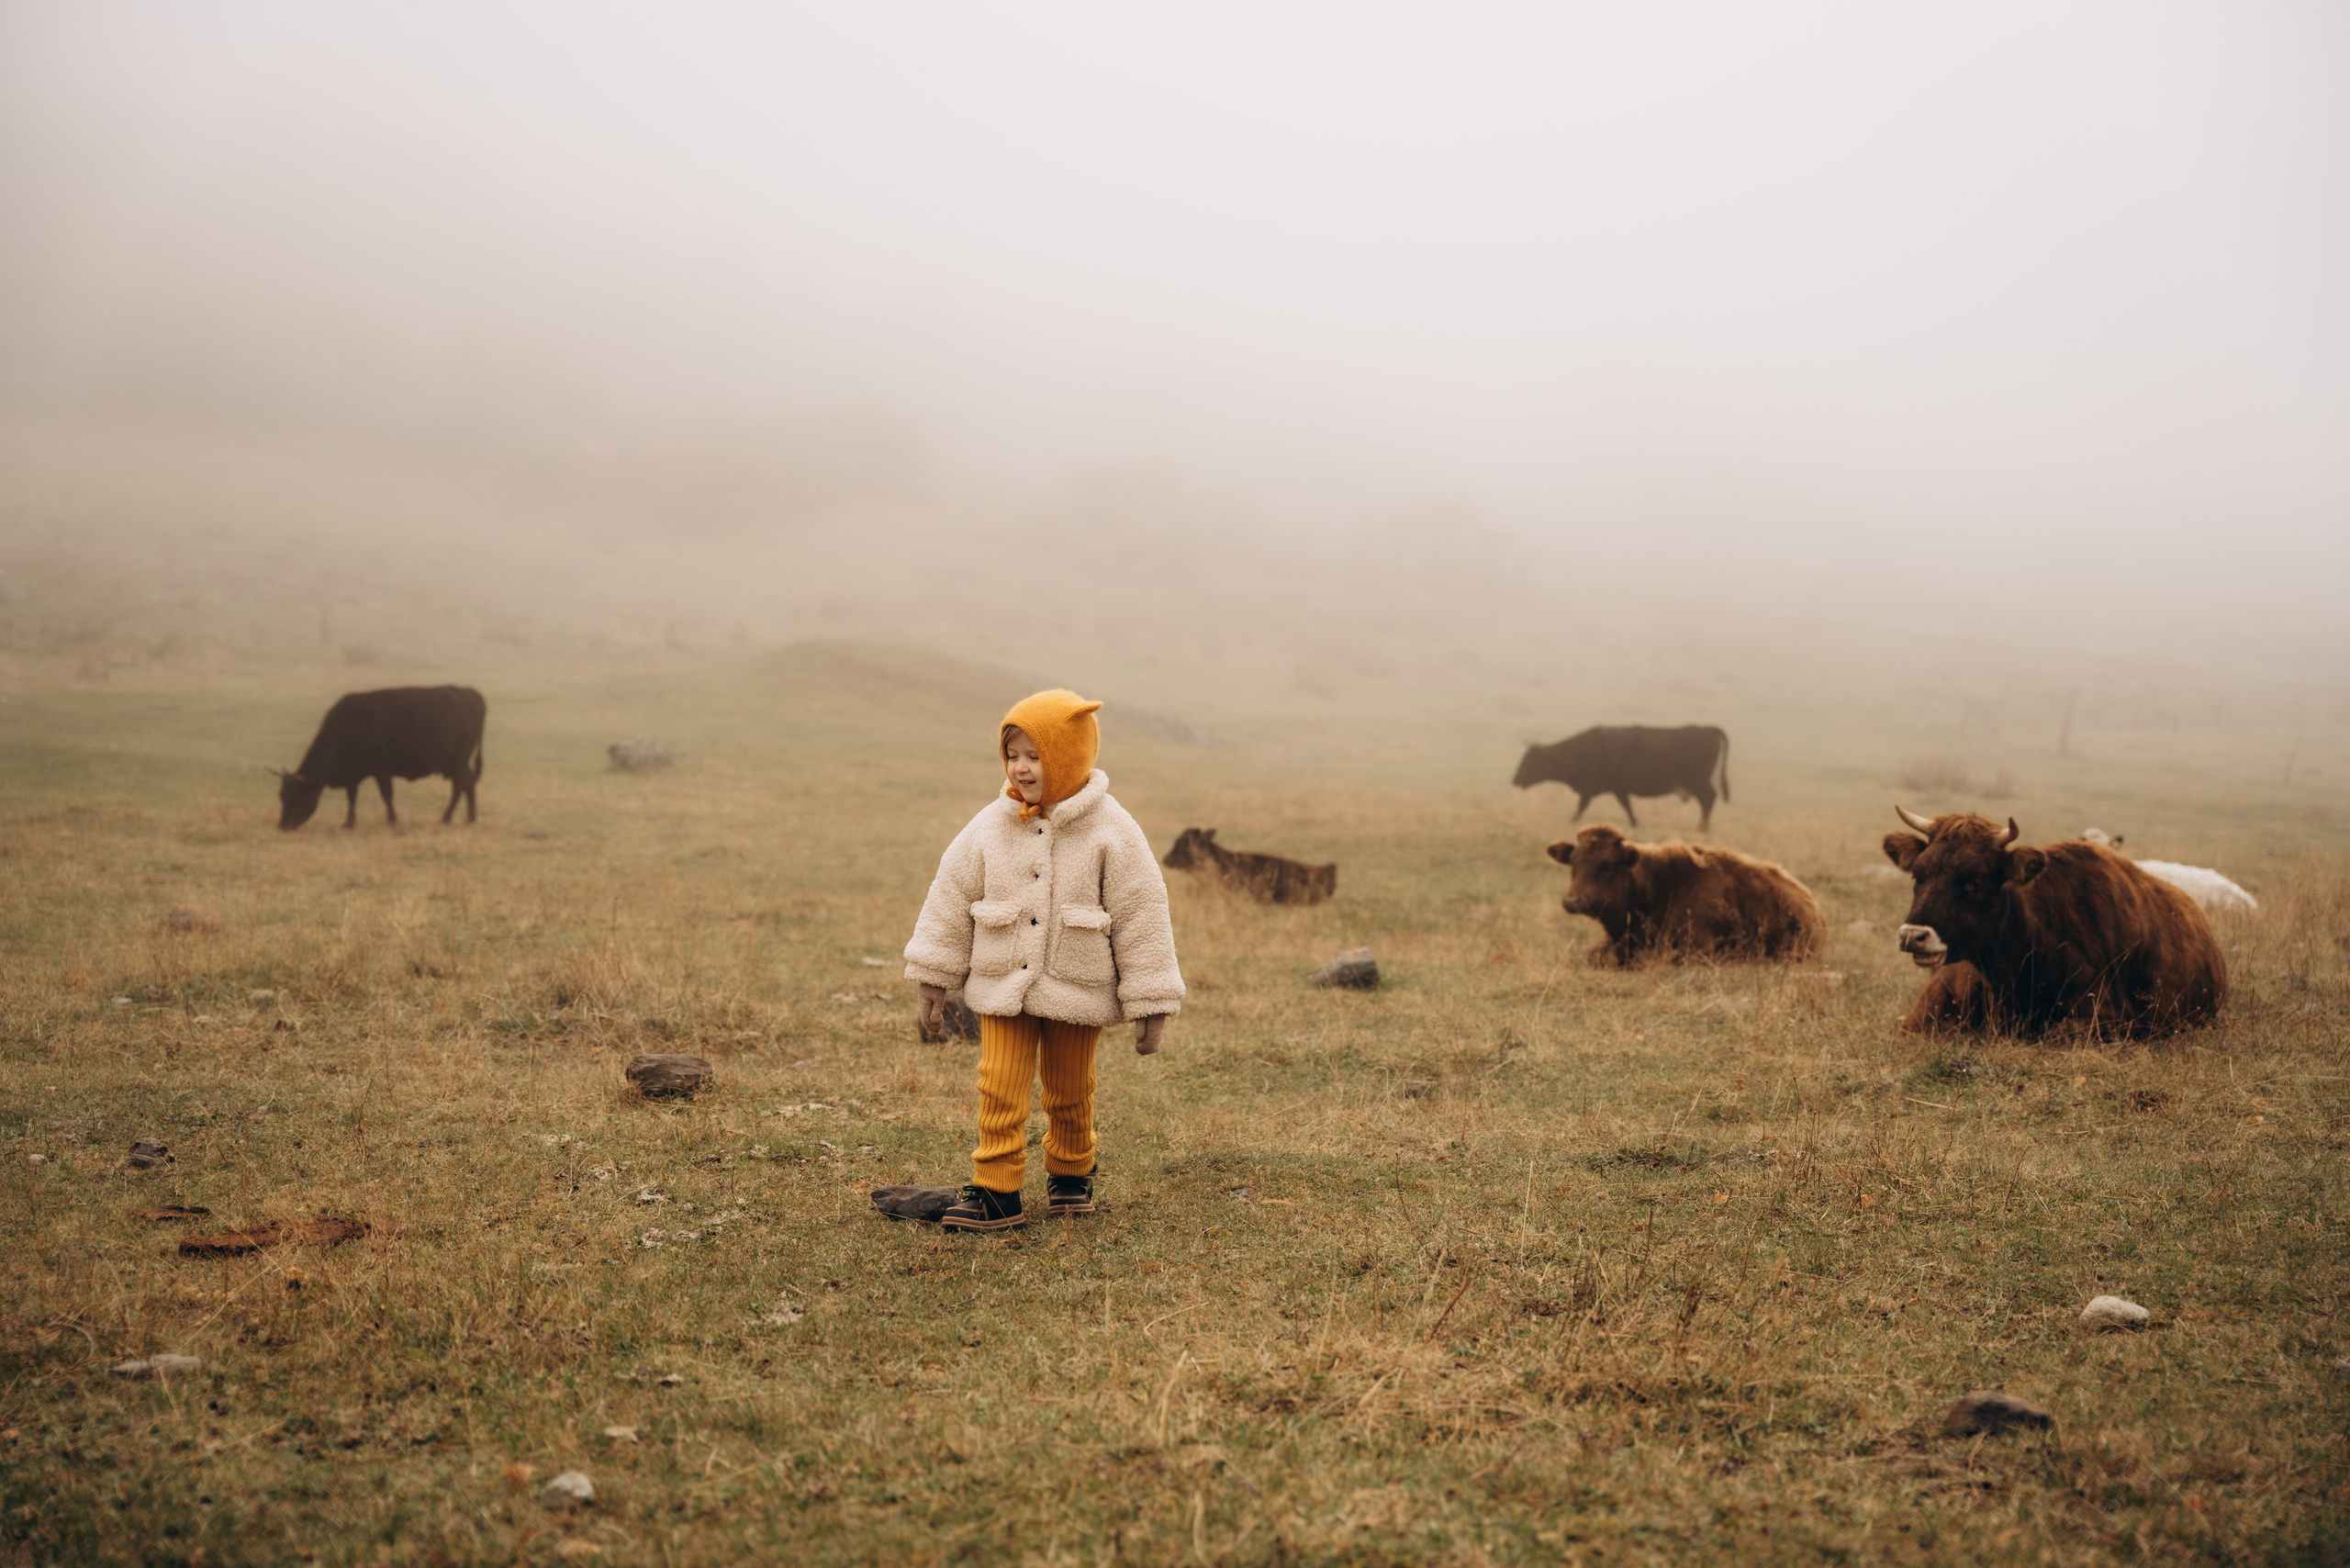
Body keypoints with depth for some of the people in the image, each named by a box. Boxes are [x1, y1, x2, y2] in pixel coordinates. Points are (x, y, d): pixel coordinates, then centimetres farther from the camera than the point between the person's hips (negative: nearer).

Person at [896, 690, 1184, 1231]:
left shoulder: (1110, 831, -10)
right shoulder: (990, 827, -3)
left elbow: (1141, 916, -7)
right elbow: (951, 899, 6)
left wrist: (1151, 1006, -7)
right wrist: (934, 980, 6)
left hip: (1075, 992, -1)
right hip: (1002, 988, 1)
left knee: (1069, 1094, 14)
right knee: (1000, 1090, -6)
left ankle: (1071, 1175, 36)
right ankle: (995, 1192, 1)